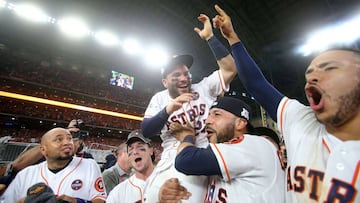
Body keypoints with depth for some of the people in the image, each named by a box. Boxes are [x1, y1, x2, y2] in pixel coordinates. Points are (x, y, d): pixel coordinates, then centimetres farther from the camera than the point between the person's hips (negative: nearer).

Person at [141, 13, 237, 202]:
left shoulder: (204, 88, 3)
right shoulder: (159, 99, 7)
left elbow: (230, 69, -10)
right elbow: (146, 131, -5)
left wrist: (210, 37, -13)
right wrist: (168, 110, -22)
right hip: (170, 163, 3)